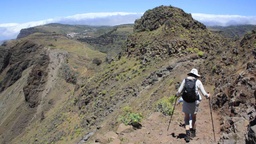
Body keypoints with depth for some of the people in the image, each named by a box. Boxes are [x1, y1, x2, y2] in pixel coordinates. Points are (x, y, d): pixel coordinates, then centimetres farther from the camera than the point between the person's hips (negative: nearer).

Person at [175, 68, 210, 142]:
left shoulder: (185, 80, -2)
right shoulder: (198, 82, -3)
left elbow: (179, 91, -4)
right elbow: (204, 93, 0)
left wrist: (177, 95, 18)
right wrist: (207, 95, 21)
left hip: (186, 102, 0)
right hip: (195, 102, 1)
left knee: (186, 118, 10)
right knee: (193, 117, 19)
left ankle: (188, 134, -4)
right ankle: (193, 132, 35)